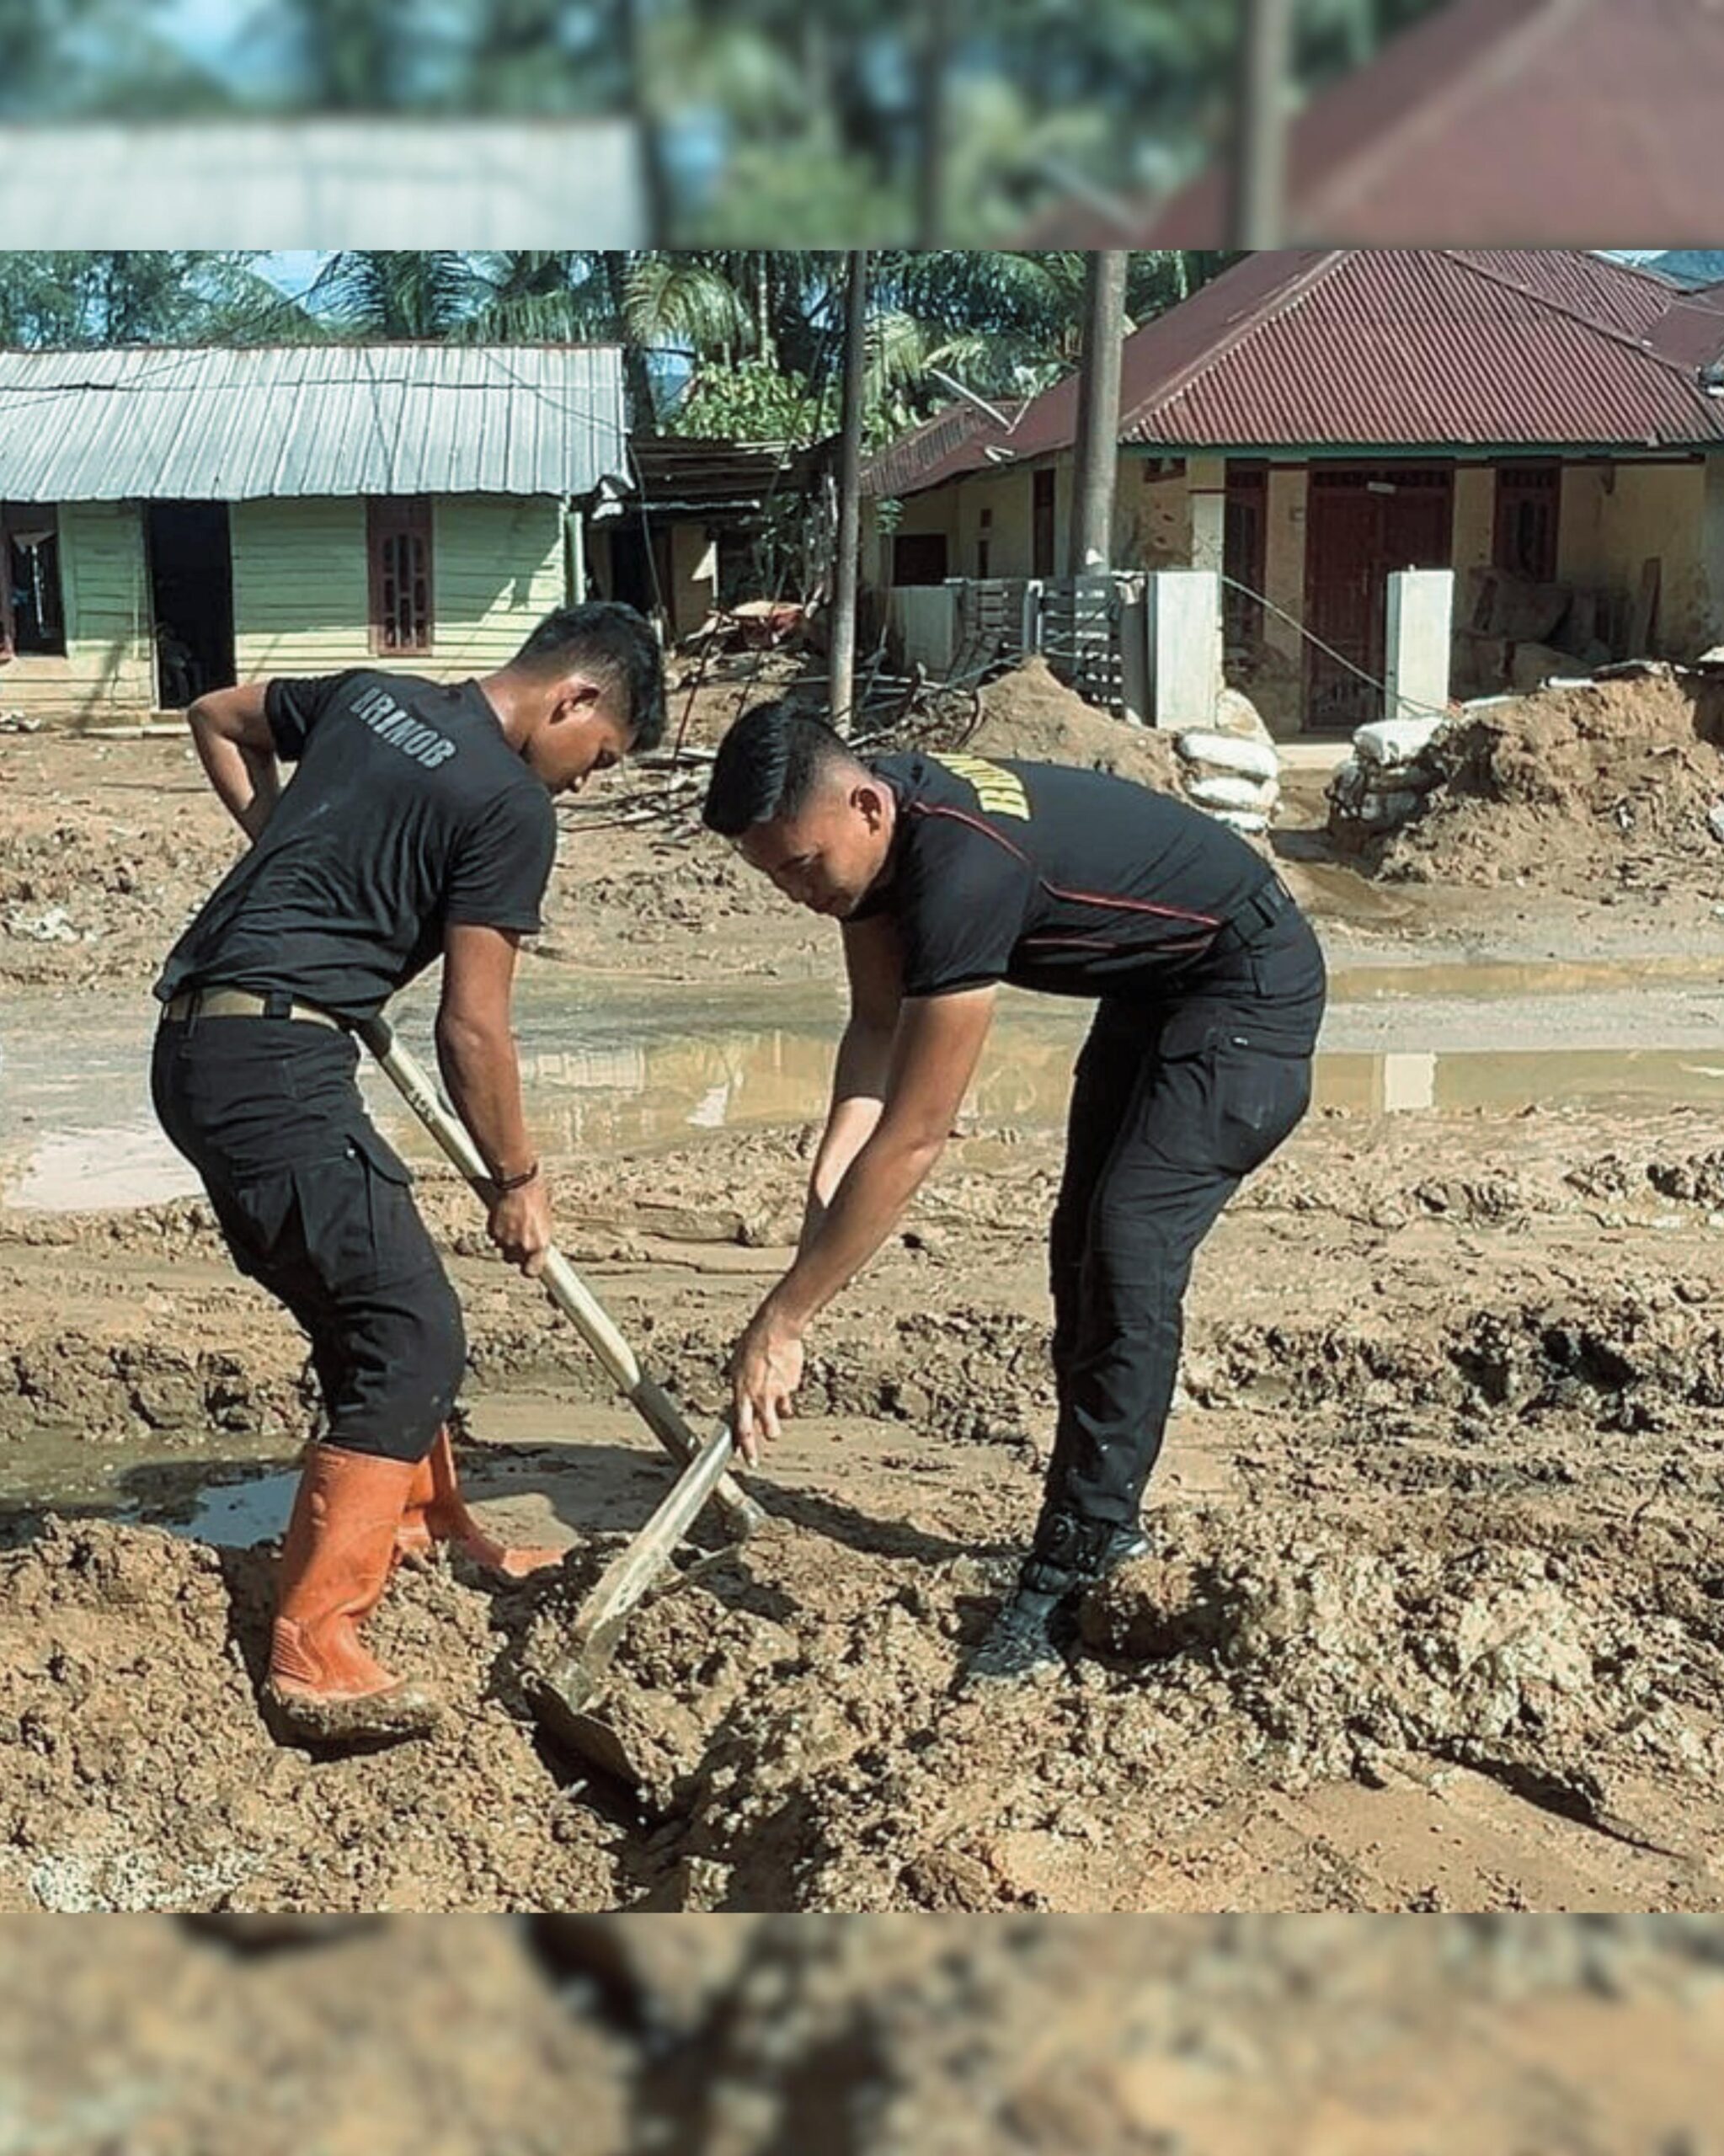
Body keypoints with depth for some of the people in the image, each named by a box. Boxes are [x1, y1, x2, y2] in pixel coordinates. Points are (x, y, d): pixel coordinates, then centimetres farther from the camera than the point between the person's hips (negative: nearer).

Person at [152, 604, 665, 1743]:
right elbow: (471, 1027, -7)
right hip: (274, 1062, -10)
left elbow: (218, 718, 32)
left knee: (370, 1307, 20)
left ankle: (431, 1535, 33)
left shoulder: (374, 695, 15)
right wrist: (519, 1181, 6)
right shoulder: (511, 806, -9)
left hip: (199, 1045, 10)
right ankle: (314, 1649, -11)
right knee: (414, 1339, -9)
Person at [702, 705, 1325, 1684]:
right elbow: (878, 1024, -2)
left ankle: (1068, 1580, -13)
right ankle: (1106, 1525, 24)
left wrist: (780, 1325, -32)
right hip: (1153, 984, 10)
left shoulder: (963, 869, -38)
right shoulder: (875, 829, -11)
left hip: (1252, 986, -10)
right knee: (1082, 1248, 11)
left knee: (1130, 1253, -19)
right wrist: (826, 1184, -19)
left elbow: (911, 1142, -36)